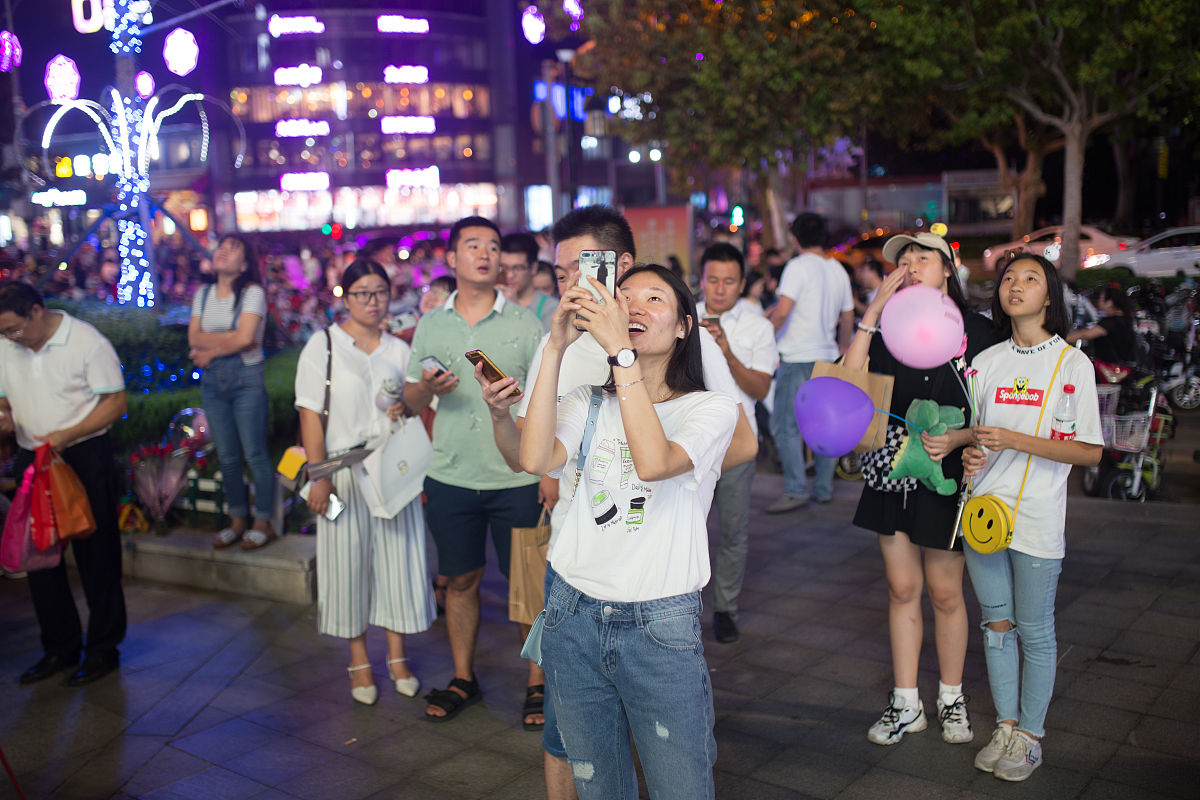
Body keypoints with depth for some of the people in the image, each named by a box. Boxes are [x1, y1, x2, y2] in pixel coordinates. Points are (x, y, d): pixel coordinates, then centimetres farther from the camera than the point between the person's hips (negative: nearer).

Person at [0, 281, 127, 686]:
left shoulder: (87, 342, -12)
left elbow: (115, 402, -12)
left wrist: (66, 435, -23)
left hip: (85, 458, -6)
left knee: (96, 557, 2)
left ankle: (103, 649, 16)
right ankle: (60, 648, 25)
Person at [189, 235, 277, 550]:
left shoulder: (253, 293, -4)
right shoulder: (203, 294, 12)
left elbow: (245, 337, -17)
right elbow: (194, 337, 1)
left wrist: (212, 350, -6)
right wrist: (230, 338, -12)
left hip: (247, 378, -5)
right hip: (213, 381, 5)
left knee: (255, 454, -4)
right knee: (227, 456, 9)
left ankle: (263, 524, 6)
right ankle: (237, 522, 20)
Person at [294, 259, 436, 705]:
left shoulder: (399, 350, 10)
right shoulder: (322, 346, -1)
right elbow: (311, 416, -6)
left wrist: (405, 409, -5)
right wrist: (318, 477, -13)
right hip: (345, 472, -3)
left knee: (397, 556, 6)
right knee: (349, 562, 4)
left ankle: (397, 654, 21)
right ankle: (359, 658, 20)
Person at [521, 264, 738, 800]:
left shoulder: (711, 408, -4)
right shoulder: (588, 403, 7)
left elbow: (654, 461, -25)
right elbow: (536, 459, -14)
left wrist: (620, 350, -26)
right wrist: (555, 348, -14)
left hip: (662, 626, -3)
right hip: (575, 617, 3)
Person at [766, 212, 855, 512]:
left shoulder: (798, 266, -10)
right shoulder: (838, 269, 12)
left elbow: (782, 311, -20)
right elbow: (848, 317, 19)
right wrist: (843, 348, 33)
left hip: (798, 357, -7)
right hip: (828, 357, 7)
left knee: (784, 426, -5)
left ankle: (796, 490, -9)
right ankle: (823, 488, 18)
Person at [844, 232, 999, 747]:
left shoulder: (976, 330, -4)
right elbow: (850, 379, -11)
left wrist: (957, 438, -22)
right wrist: (874, 309, -13)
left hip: (947, 474, -3)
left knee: (944, 593, 8)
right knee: (901, 589, 10)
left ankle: (951, 697, 29)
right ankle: (906, 704, 22)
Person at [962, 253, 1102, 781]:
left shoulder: (1072, 363, -6)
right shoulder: (986, 361, 7)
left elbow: (1091, 453, -10)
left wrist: (1015, 440, -20)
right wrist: (971, 454, -7)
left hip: (1037, 518, -4)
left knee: (1035, 631, 6)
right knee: (996, 623, 13)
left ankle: (1030, 734, 23)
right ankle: (1006, 726, 28)